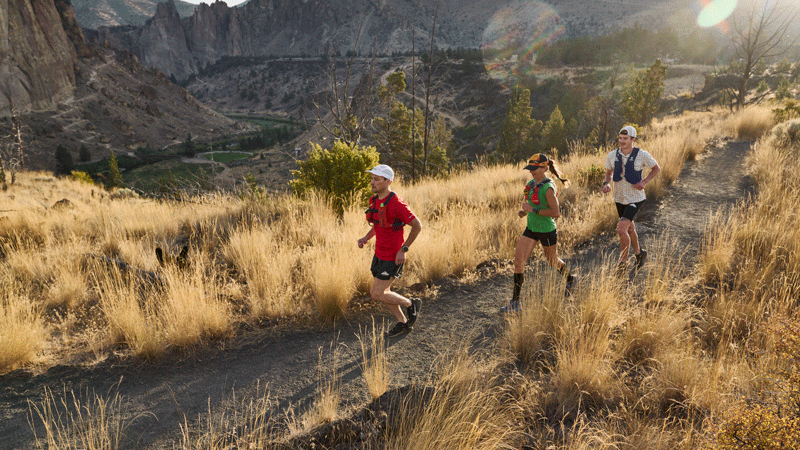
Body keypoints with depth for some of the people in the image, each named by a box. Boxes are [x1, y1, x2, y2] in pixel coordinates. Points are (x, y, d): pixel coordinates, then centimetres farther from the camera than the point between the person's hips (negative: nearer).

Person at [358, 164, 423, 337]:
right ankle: (403, 323, 36)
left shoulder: (396, 203, -24)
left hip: (393, 257, -9)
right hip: (380, 253, 9)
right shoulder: (374, 200, 2)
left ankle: (411, 304, 17)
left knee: (376, 294, -5)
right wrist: (366, 237, 4)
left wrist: (403, 250, -18)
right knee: (382, 293, 17)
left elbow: (417, 225, -19)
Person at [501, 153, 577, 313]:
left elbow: (555, 213, -25)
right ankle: (515, 301, 1)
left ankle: (570, 279, 51)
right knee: (518, 261, -5)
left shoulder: (548, 187, -20)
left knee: (553, 262, 17)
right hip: (531, 228, 7)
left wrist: (532, 209, -25)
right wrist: (523, 211, -1)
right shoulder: (531, 184, 5)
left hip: (547, 230, -7)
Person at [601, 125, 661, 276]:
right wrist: (606, 184, -9)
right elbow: (609, 173, 12)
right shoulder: (612, 155, -6)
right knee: (630, 229, 22)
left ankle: (623, 262, 1)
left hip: (636, 199, -5)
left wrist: (644, 182, -13)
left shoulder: (642, 155, -15)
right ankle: (639, 253, 48)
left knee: (621, 229, -18)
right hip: (619, 198, 5)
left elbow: (657, 168, 2)